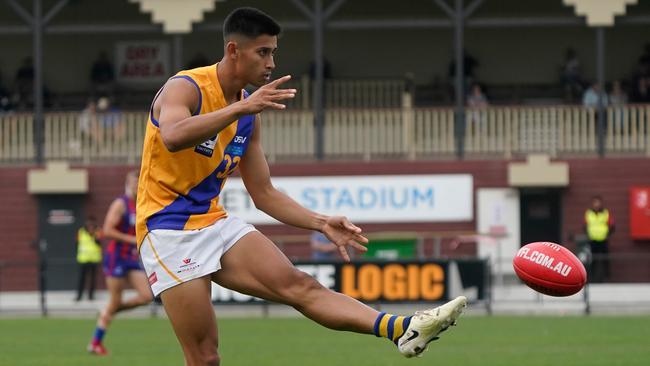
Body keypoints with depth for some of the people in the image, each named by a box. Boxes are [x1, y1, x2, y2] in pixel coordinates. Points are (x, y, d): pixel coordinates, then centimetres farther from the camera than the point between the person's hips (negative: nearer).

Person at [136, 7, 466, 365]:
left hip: (215, 223, 6)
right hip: (168, 230, -6)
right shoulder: (184, 88, -11)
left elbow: (264, 194, 16)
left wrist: (321, 223, 2)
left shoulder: (249, 117, 11)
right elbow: (173, 137, -35)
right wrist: (241, 107, -39)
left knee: (299, 285, -14)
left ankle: (402, 330, -31)